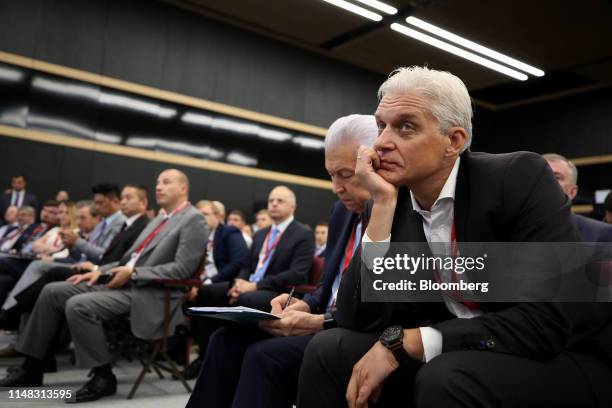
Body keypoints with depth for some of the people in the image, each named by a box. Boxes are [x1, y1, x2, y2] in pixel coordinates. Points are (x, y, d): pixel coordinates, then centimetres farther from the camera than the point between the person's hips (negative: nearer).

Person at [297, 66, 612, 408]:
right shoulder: (395, 205, -3)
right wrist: (382, 203, -18)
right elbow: (358, 321, -12)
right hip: (459, 359, 4)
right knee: (330, 350, -11)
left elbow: (550, 321, -25)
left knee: (449, 377, -33)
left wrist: (404, 342, -25)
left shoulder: (519, 179, -16)